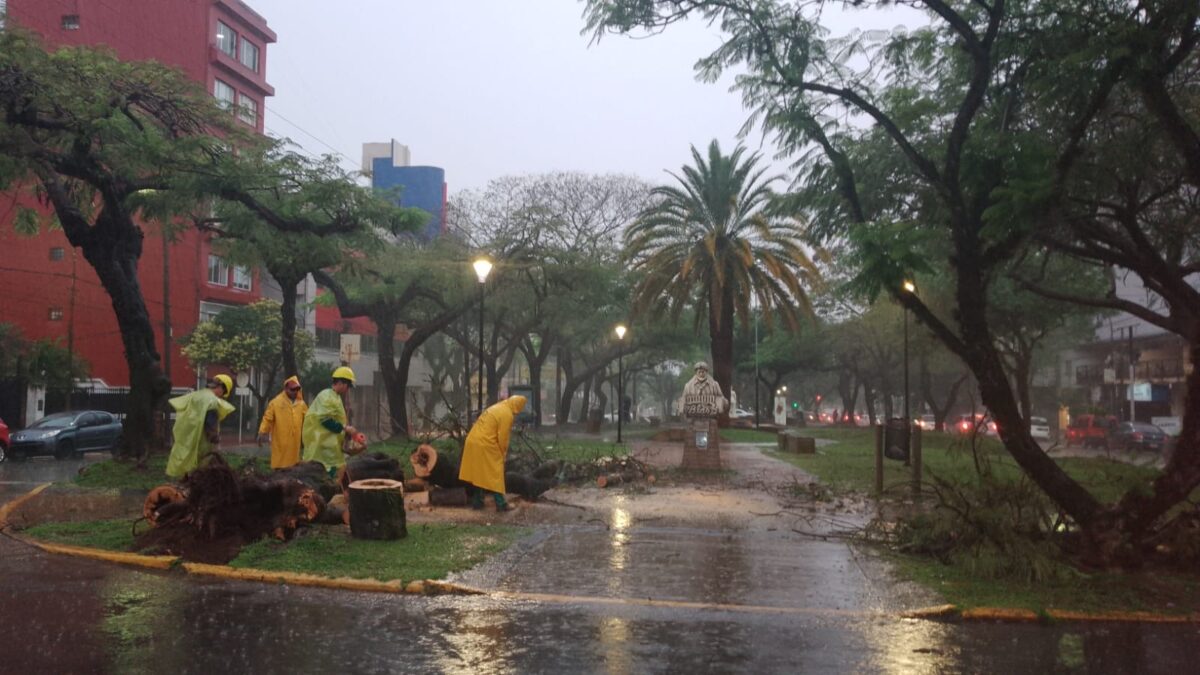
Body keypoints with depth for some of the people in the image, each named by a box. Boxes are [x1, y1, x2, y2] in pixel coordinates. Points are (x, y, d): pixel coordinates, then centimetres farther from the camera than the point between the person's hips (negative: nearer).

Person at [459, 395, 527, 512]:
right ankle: (501, 504, 1)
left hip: (473, 442, 9)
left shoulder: (496, 408, 18)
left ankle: (477, 502, 20)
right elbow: (502, 437, -13)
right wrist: (503, 453, 3)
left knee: (478, 473, 16)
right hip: (485, 446, -9)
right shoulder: (507, 414, -11)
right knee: (495, 474, -1)